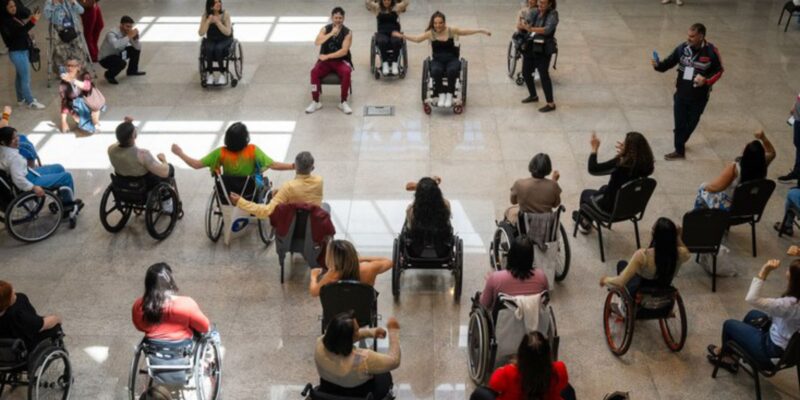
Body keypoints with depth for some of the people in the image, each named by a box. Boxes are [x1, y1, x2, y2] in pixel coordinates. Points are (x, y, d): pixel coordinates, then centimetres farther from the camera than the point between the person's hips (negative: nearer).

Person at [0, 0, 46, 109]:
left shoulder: (15, 16, 3)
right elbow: (20, 31, -32)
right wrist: (33, 21, -41)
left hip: (23, 50, 9)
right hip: (17, 52, -9)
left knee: (20, 75, 19)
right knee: (25, 77, -3)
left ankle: (21, 98, 32)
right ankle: (30, 102, 4)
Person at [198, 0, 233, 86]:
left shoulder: (225, 14, -12)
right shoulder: (205, 16, -7)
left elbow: (228, 32, -19)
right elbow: (201, 33, -13)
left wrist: (217, 21, -27)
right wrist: (208, 21, -23)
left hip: (225, 40, -2)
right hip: (211, 40, 2)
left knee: (218, 49, -34)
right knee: (209, 49, -32)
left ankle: (222, 74, -20)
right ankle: (210, 75, -18)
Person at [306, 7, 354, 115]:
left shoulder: (347, 32, -7)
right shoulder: (325, 29, -1)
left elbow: (344, 51, -17)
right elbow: (317, 42, -19)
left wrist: (327, 56, -21)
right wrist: (331, 34, -28)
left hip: (341, 61, -2)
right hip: (325, 60, 2)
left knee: (346, 72, -34)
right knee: (314, 71, -28)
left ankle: (343, 103, -21)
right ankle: (315, 102, -18)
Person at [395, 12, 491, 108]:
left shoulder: (451, 30, 1)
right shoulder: (431, 33, 2)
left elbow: (466, 32, 3)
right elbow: (417, 39, 4)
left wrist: (481, 31, -5)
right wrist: (402, 36, -6)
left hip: (452, 59, 0)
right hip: (438, 60, 0)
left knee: (452, 70, -35)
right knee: (436, 71, -34)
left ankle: (449, 95, -18)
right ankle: (441, 94, -16)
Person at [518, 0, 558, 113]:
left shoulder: (553, 14, -13)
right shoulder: (534, 12, 2)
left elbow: (547, 29, -28)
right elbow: (523, 23, -7)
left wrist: (531, 29, -41)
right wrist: (522, 24, -33)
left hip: (544, 50, -6)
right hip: (530, 47, 6)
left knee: (543, 75, -8)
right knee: (526, 72, 15)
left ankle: (551, 104, -2)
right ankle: (533, 96, 37)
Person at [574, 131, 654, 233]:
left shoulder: (620, 163, -32)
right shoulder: (645, 163, -15)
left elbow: (593, 169, -27)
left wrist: (594, 149, -18)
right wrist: (625, 153, 0)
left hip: (612, 206, -6)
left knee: (585, 193, 24)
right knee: (604, 188, 35)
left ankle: (585, 223, 47)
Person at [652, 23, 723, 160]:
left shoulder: (711, 51, -14)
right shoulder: (682, 48, -7)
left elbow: (718, 71, -4)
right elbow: (669, 62, -1)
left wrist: (706, 80, -20)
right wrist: (658, 65, -22)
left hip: (699, 97, -2)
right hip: (681, 93, 2)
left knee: (691, 122, 13)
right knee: (679, 122, 4)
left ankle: (680, 144, 35)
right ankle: (679, 150, 16)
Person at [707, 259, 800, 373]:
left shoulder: (790, 304, -38)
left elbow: (751, 299, -36)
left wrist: (764, 271, -37)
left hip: (773, 348, -8)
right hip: (788, 343, 8)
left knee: (729, 324, 13)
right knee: (752, 314, 31)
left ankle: (723, 353, 46)